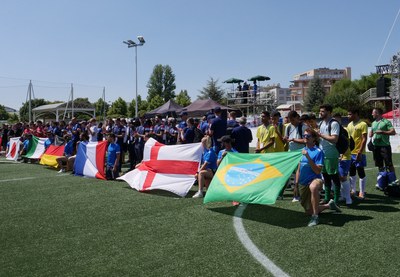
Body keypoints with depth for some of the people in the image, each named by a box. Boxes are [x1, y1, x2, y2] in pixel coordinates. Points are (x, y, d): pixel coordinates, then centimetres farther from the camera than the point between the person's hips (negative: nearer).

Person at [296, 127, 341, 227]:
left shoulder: (318, 152, -9)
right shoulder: (302, 150, 9)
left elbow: (318, 171, -18)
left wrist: (308, 157, -24)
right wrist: (296, 184, 11)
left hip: (314, 179, -6)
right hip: (303, 184, 7)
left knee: (313, 187, -45)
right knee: (309, 212, 12)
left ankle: (315, 216, -31)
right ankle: (329, 205, 39)